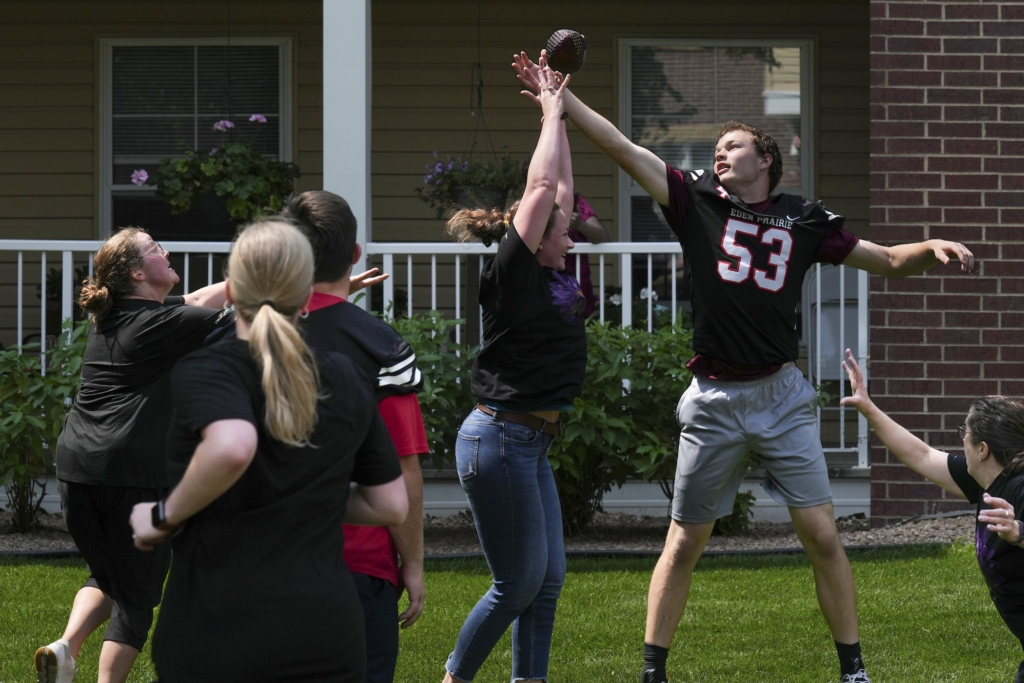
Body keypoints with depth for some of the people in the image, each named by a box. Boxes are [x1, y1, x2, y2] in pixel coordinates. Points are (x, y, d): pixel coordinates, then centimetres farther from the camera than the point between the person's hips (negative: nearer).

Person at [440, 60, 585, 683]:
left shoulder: (553, 276, 10)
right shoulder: (513, 276, -12)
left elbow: (561, 189, 18)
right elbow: (542, 186, -15)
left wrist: (559, 116, 16)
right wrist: (551, 113, -5)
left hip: (530, 443, 9)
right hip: (499, 438, -9)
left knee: (548, 578, 8)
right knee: (519, 582, -5)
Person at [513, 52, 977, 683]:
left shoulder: (804, 221, 6)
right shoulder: (698, 201, 4)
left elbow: (889, 261, 10)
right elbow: (621, 147, -1)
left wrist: (932, 249, -10)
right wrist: (558, 97, -6)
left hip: (782, 398, 0)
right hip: (714, 402, 0)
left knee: (823, 536, -3)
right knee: (685, 543, 5)